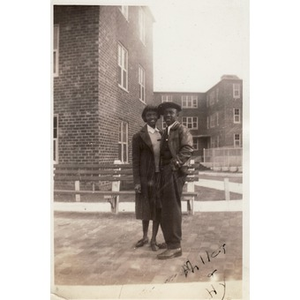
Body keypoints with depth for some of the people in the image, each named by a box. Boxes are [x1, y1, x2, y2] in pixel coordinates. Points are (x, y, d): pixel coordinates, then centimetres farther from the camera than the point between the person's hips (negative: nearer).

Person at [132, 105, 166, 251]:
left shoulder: (162, 134, 9)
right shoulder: (139, 136, -4)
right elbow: (135, 160, -6)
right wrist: (136, 181, -12)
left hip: (160, 176, 3)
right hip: (146, 177, -3)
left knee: (158, 208, 7)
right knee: (146, 207, 11)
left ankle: (153, 239, 21)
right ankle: (145, 236, 32)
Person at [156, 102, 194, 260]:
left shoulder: (182, 129, -3)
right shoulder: (166, 132, 22)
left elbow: (188, 148, -17)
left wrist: (176, 163, -22)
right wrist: (161, 170, 9)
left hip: (174, 172, -9)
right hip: (165, 172, 9)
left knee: (172, 208, -8)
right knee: (167, 208, 15)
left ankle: (175, 246, -2)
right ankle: (172, 240, 29)